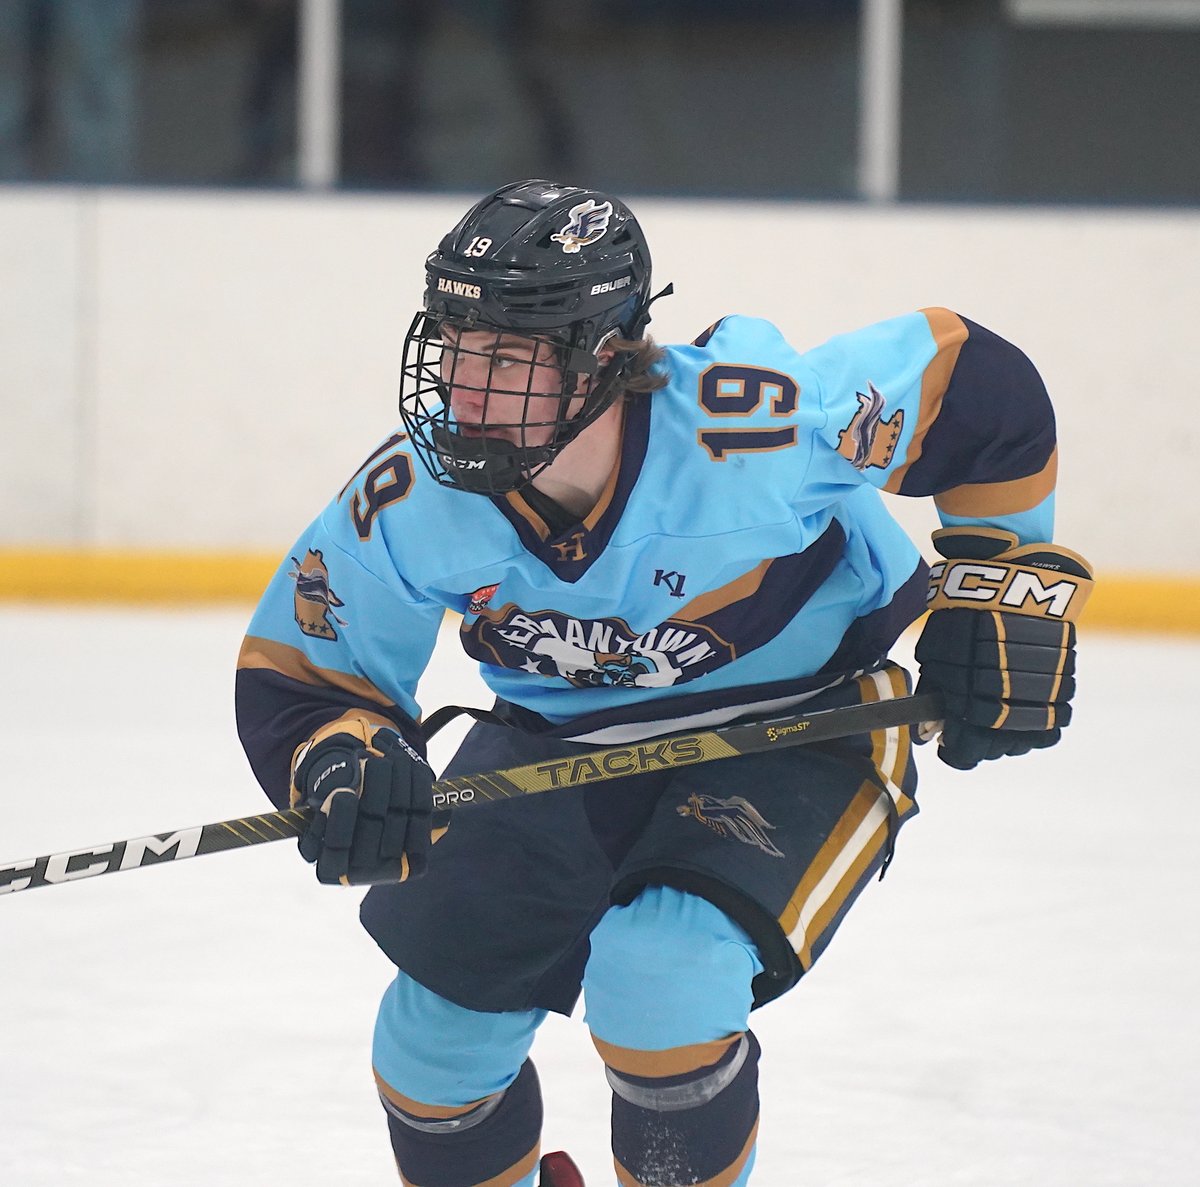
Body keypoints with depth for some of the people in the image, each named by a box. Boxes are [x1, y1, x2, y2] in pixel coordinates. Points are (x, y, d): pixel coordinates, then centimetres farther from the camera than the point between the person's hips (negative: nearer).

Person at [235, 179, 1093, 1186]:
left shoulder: (750, 426, -33)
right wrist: (344, 760, -32)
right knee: (447, 1009, 4)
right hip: (560, 736, 4)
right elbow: (291, 674, -10)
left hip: (798, 727, -4)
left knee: (661, 977, -26)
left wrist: (1010, 586, -12)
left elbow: (978, 386, -19)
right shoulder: (413, 500, -22)